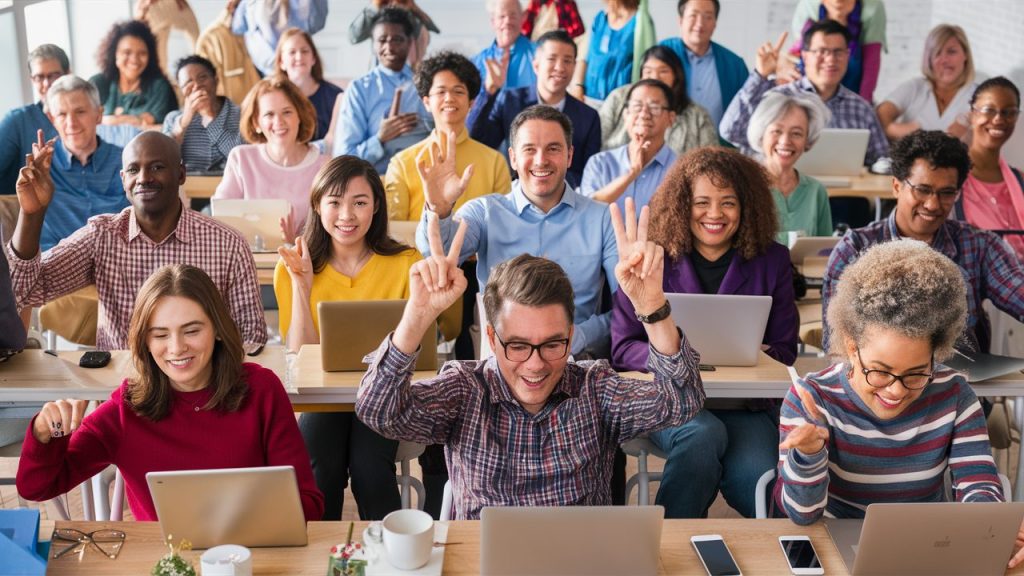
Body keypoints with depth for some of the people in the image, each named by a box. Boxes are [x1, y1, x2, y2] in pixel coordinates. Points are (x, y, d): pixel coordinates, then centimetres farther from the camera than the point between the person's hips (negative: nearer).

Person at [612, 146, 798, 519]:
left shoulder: (771, 261, 9)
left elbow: (784, 351, 9)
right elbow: (622, 348, 0)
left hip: (747, 406, 1)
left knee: (756, 479, -29)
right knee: (704, 434, -34)